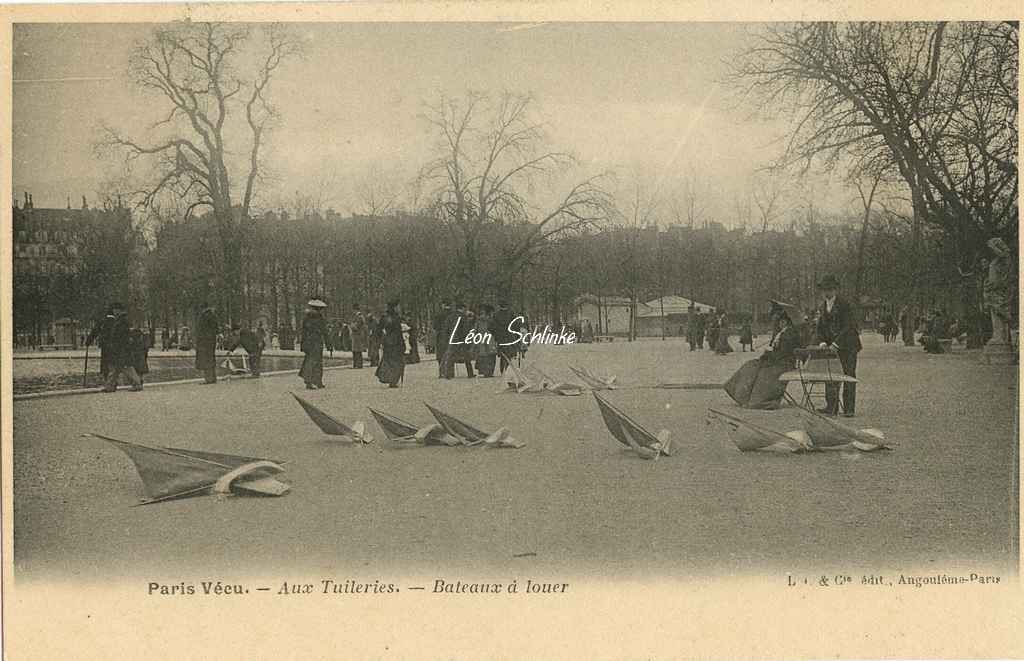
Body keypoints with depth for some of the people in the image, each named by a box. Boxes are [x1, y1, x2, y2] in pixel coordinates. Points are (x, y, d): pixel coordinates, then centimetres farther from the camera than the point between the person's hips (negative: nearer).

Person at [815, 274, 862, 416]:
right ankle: (831, 407, 0)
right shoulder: (821, 308, 9)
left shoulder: (844, 305, -10)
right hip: (831, 347, 5)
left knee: (849, 376, -2)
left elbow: (847, 327, -17)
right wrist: (822, 342, -11)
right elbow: (820, 328, 8)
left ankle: (849, 409, 1)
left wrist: (835, 344, -25)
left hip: (847, 345, -5)